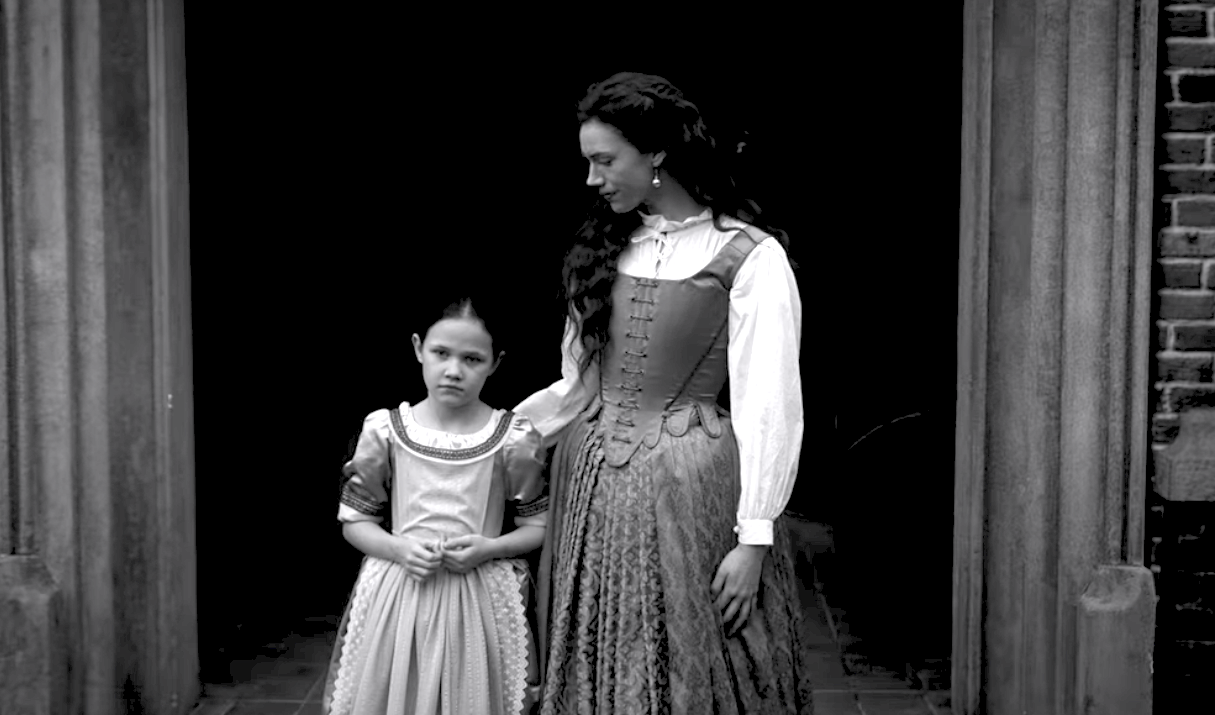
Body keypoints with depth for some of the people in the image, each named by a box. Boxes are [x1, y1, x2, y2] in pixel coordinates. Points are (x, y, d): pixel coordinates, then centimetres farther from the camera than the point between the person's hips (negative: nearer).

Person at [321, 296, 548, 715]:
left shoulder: (514, 439, -5)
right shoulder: (384, 430, -2)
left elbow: (540, 524, 3)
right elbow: (354, 520, 6)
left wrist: (489, 548, -14)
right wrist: (398, 548, -12)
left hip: (481, 600, -1)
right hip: (397, 596, 1)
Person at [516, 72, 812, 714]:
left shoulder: (750, 256, -7)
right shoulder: (605, 248, 12)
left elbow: (769, 407, -9)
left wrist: (753, 540, -12)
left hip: (690, 489, -5)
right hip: (590, 489, 6)